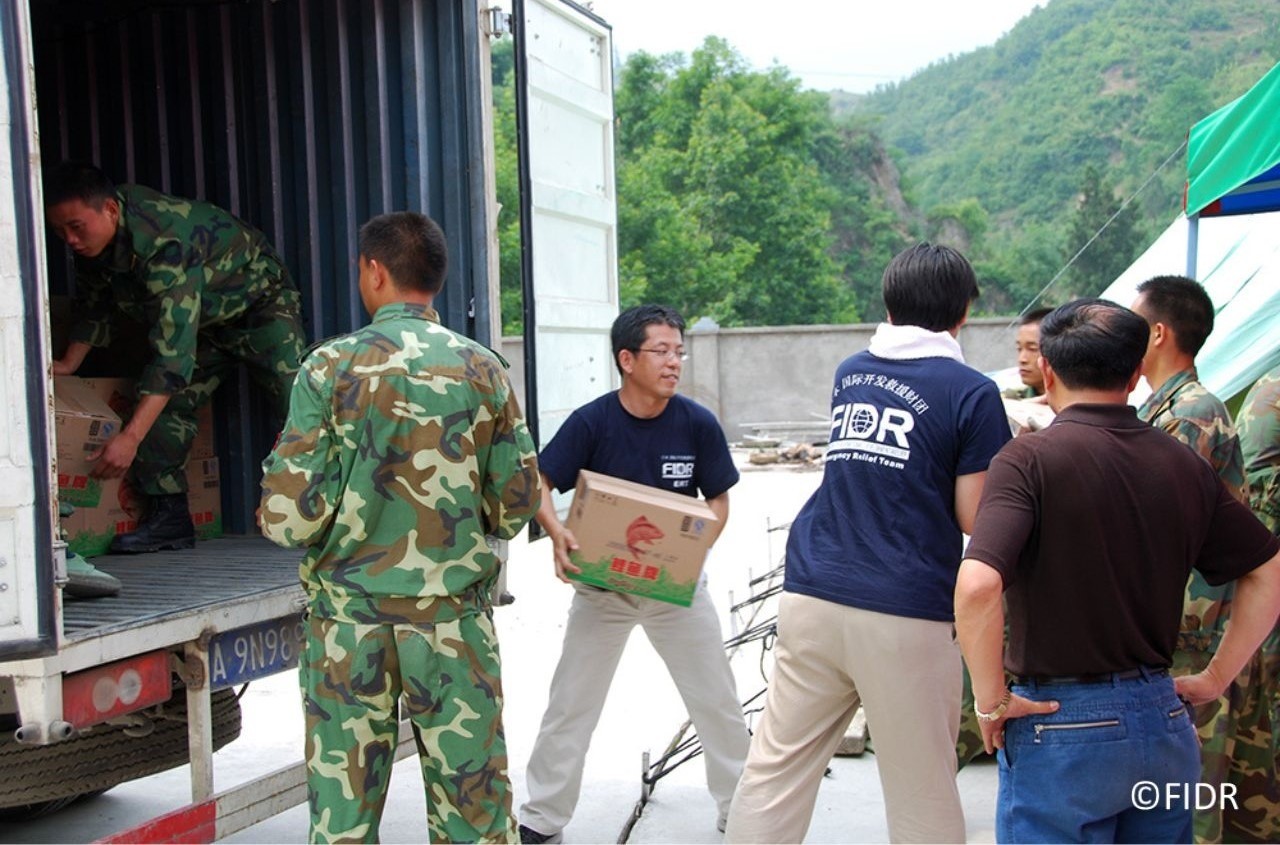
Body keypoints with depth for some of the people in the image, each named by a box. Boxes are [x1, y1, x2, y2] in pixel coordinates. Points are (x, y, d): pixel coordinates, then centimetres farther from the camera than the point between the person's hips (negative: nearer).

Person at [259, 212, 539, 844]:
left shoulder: (331, 366, -7)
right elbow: (517, 503, 1)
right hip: (455, 614, 1)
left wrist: (275, 520, 12)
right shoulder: (480, 369, -1)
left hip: (349, 612, -1)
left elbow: (292, 515, -11)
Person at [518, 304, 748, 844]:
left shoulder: (697, 423, -11)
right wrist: (555, 531, -29)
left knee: (717, 701, 9)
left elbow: (718, 500, -2)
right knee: (571, 704, 6)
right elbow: (538, 483, -10)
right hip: (601, 584, -1)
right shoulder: (591, 422, -15)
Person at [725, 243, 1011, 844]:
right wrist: (1007, 458, 12)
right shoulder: (971, 393, -4)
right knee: (921, 795, 8)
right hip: (904, 614, -4)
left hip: (811, 596, 5)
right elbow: (976, 518, -6)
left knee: (774, 771, 10)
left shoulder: (848, 374, 14)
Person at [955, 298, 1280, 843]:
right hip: (1164, 722, 5)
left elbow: (977, 585, -26)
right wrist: (1214, 679, 13)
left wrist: (991, 700, -14)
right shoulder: (1183, 465, 3)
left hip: (1062, 726, -5)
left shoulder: (1030, 458, -13)